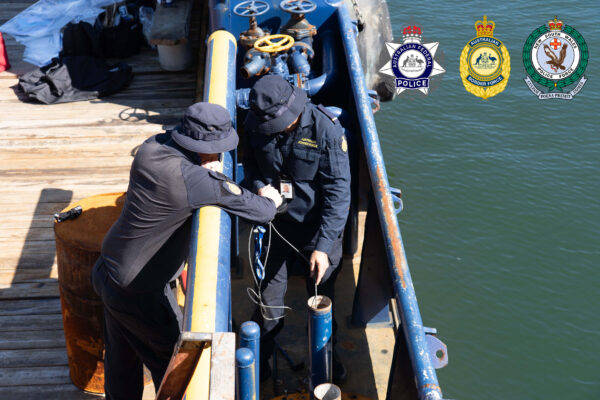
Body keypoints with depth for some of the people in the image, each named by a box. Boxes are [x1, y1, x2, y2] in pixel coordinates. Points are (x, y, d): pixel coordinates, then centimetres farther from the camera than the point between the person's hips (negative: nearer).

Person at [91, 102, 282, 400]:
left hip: (106, 271, 8)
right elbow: (262, 213, -22)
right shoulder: (198, 182, -29)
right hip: (139, 293, -8)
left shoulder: (152, 147, -8)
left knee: (121, 359, 27)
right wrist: (270, 200, 1)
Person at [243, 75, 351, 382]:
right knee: (269, 297, 12)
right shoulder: (255, 123, -11)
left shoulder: (326, 129, -23)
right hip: (275, 223, 3)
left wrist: (323, 246, -26)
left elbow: (338, 192, -22)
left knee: (322, 297, 15)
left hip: (318, 227, -2)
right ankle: (260, 358, 37)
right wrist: (258, 185, -14)